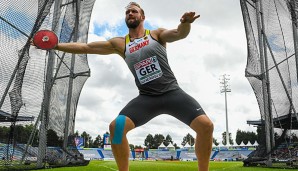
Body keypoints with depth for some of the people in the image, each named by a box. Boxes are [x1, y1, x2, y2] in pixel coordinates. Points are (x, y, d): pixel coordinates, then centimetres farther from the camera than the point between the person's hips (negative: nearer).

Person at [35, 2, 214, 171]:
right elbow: (85, 47, 8)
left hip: (172, 92, -1)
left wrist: (186, 23, -37)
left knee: (205, 125, -16)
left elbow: (179, 34, -13)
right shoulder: (119, 44, 10)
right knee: (116, 126, -19)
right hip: (146, 98, 1)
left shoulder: (156, 34, 6)